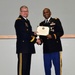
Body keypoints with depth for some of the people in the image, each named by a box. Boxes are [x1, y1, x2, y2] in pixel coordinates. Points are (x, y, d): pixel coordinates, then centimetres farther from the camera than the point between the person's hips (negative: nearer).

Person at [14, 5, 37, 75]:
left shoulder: (27, 21, 20)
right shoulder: (18, 21, -9)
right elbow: (23, 34, -18)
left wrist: (35, 39, 2)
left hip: (28, 47, 9)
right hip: (23, 47, -9)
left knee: (27, 66, 12)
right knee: (22, 66, -6)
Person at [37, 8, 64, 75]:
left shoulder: (56, 21, 5)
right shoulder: (41, 24, 17)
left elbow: (61, 32, -3)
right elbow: (41, 36, 16)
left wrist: (52, 36, -17)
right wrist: (40, 41, -5)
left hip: (55, 47, -4)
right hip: (46, 49, 4)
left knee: (57, 66, -2)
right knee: (47, 67, 7)